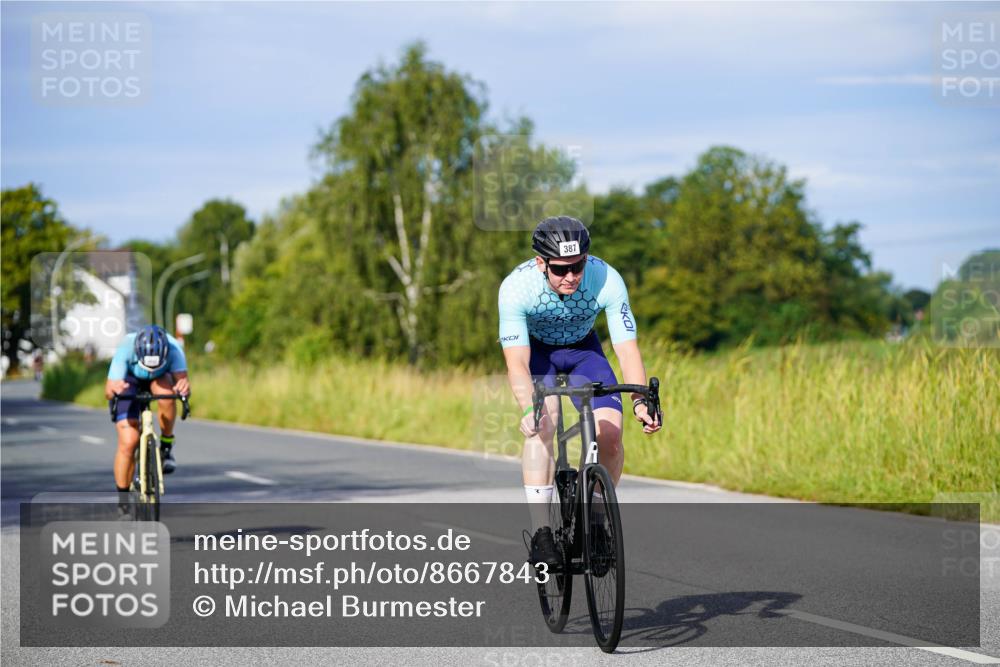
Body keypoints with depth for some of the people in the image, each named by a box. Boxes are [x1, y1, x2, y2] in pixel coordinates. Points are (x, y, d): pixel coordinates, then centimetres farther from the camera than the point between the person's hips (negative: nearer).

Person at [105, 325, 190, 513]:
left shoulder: (173, 347, -35)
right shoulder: (126, 348, -38)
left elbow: (181, 378, -42)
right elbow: (108, 391, -41)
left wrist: (184, 386, -65)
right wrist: (113, 389, -64)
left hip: (159, 379, 1)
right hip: (128, 381, -1)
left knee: (165, 393, -36)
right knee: (128, 441, -16)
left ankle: (166, 446, -13)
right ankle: (123, 501, 0)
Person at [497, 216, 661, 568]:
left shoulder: (607, 280, -31)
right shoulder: (516, 287, -34)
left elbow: (627, 349, -29)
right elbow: (517, 362, -37)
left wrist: (640, 400, -44)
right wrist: (528, 409, -53)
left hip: (582, 348, 2)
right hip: (534, 349, -2)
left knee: (610, 432, -18)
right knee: (543, 426, -28)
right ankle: (541, 533, -26)